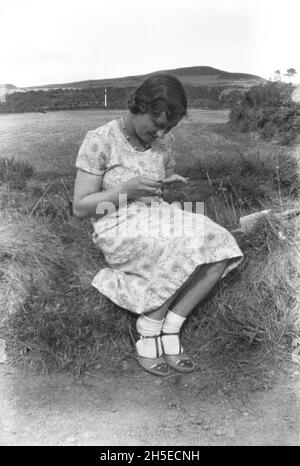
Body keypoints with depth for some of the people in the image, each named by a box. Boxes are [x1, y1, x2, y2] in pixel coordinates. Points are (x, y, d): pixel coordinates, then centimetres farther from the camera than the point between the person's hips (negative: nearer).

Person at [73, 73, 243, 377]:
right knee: (186, 247, -31)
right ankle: (147, 332, -12)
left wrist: (174, 183, -2)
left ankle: (169, 328, -12)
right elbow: (80, 207, -8)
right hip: (117, 229, -6)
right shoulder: (100, 140, -8)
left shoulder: (164, 141, 7)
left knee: (219, 247, -19)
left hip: (157, 220, 6)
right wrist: (127, 189, -21)